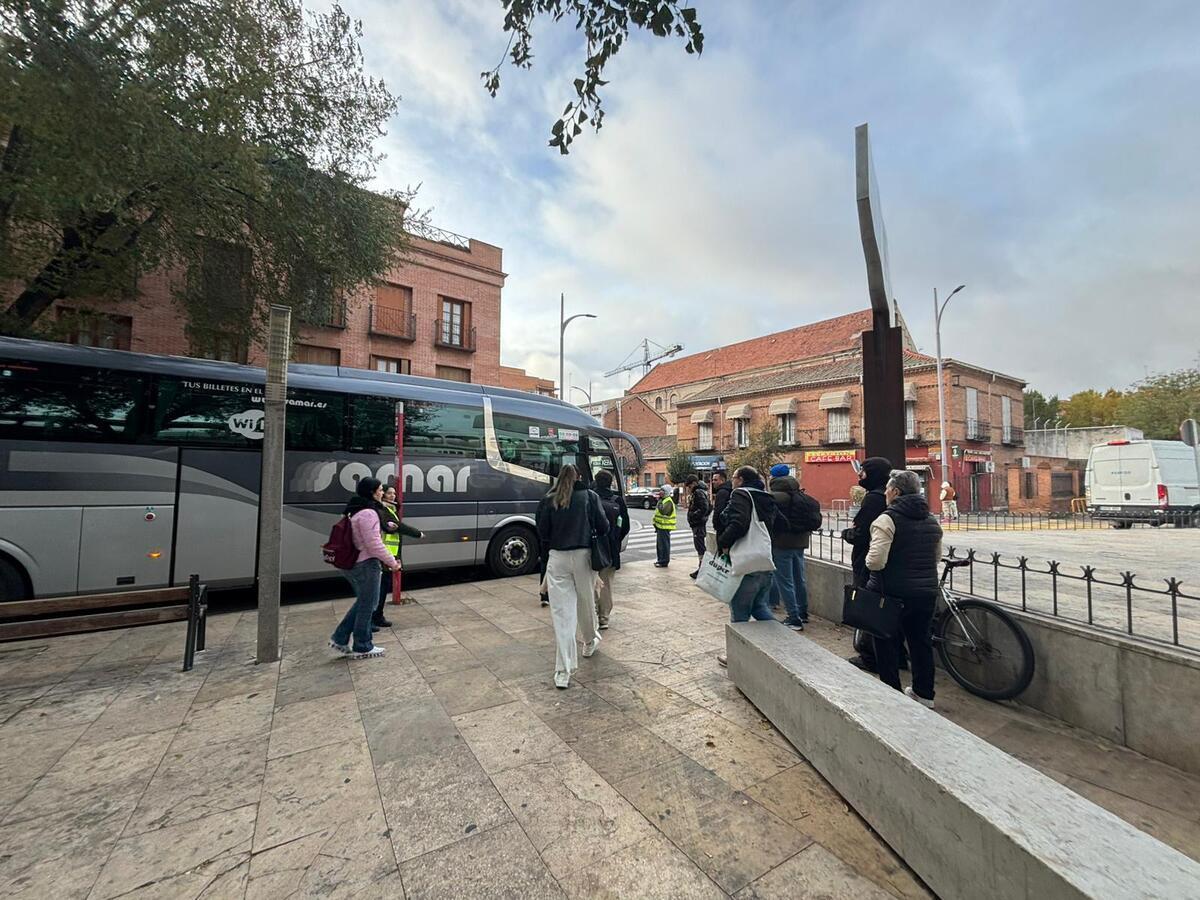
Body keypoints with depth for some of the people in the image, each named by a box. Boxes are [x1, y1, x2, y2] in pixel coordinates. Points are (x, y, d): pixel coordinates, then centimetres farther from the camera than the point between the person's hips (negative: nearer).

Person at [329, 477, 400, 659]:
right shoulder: (368, 513, -20)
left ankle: (340, 639, 25)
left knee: (362, 602, 22)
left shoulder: (356, 511, 12)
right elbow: (373, 543, -22)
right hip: (366, 564, -10)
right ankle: (363, 648, 17)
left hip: (353, 563, 10)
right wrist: (391, 562, -13)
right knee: (367, 605, 4)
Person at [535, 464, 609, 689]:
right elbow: (603, 527, -1)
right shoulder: (589, 496, 1)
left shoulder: (548, 501, 2)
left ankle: (563, 671, 1)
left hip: (557, 559, 0)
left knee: (561, 613, 1)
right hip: (583, 556, 1)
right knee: (586, 602, 21)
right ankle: (590, 642, 46)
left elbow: (542, 533, 2)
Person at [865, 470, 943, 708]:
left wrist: (868, 556, -5)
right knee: (921, 641, 20)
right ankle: (924, 693, 33)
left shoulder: (887, 520, -18)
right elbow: (937, 557, 19)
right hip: (926, 592, 7)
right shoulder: (932, 521, 7)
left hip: (892, 594, -7)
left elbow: (875, 562, -25)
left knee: (888, 646, 7)